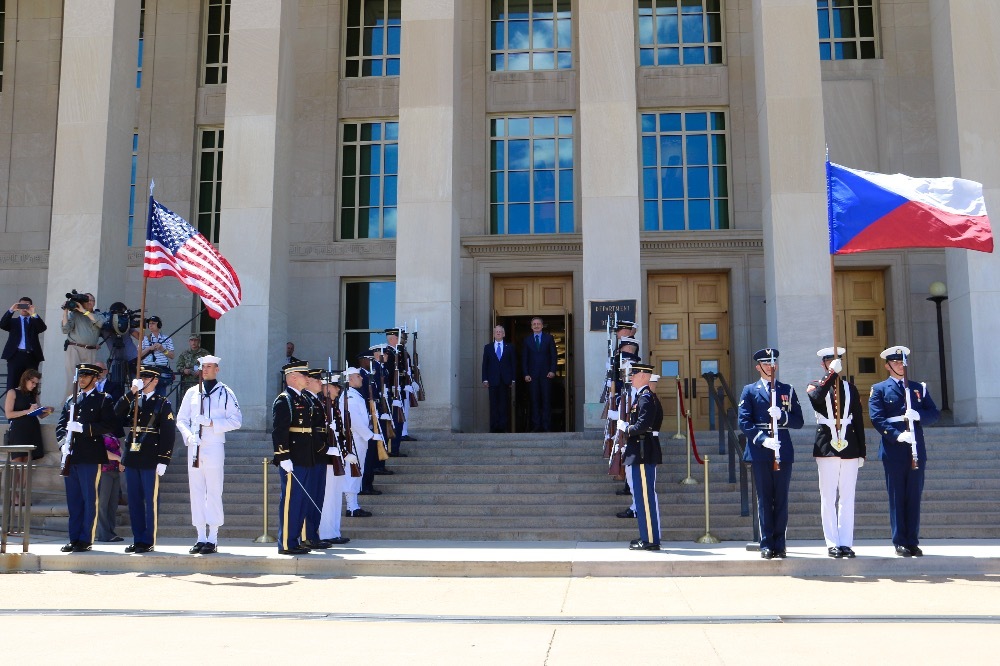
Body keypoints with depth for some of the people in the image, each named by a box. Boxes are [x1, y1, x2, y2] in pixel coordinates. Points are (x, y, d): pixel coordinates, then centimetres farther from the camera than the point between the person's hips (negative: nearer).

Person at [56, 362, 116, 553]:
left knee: (89, 499, -2)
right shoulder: (70, 400, 19)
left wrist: (84, 428, -18)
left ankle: (86, 539, 2)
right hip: (71, 457, 6)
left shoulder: (104, 400, 1)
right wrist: (63, 443, -3)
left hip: (90, 457, -5)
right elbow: (60, 425, 15)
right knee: (73, 500, 9)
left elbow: (110, 424, -10)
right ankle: (74, 539, 15)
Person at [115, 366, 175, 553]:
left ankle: (148, 541, 7)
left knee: (151, 501, 0)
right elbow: (116, 414, -5)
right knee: (134, 501, 10)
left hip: (150, 460, -5)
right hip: (131, 457, 5)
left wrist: (163, 461, -12)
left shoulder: (163, 404, -1)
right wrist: (131, 392, -10)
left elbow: (168, 434, -6)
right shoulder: (132, 400, 13)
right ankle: (137, 540, 19)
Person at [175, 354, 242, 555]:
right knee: (196, 491, 5)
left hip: (215, 448, -4)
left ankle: (212, 539, 0)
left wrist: (212, 423, -14)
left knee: (213, 492, -5)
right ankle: (201, 538, 12)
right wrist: (189, 435, -6)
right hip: (194, 448, 4)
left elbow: (236, 420, -2)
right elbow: (181, 419, 13)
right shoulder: (191, 392, 13)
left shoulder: (225, 393, 2)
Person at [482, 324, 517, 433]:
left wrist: (513, 379, -1)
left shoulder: (510, 347, 11)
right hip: (493, 380, 0)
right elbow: (485, 364, 8)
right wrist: (485, 379, -2)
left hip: (505, 380, 0)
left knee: (505, 404, -1)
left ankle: (503, 426, 1)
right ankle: (494, 427, 0)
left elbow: (514, 363, 8)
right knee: (494, 405, -2)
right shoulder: (488, 347, 11)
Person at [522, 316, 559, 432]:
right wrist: (526, 374, -1)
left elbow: (554, 355, 5)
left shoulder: (549, 338, 7)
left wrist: (552, 370, -6)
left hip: (546, 374, -1)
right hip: (532, 375, 1)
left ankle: (546, 426, -1)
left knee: (546, 400, -2)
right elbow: (524, 358, 8)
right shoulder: (527, 340, 10)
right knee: (534, 401, 0)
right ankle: (536, 426, 2)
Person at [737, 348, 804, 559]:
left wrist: (782, 416, -13)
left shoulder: (787, 390, 13)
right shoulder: (749, 391, 8)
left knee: (781, 499, 3)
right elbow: (744, 422, -2)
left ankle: (779, 544, 9)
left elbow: (798, 421, 7)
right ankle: (766, 544, 6)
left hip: (783, 451, 2)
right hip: (759, 452, -1)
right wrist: (763, 439, -15)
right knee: (764, 499, 1)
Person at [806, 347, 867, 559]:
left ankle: (846, 543, 8)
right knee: (828, 498, 0)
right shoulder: (816, 386, 6)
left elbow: (859, 421, 12)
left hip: (849, 447, 2)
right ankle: (832, 544, 4)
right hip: (826, 447, -2)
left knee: (847, 498, 3)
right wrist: (832, 373, -21)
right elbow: (816, 397, -20)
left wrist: (862, 451, 7)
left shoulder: (850, 388, 13)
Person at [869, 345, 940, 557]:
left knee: (914, 497, 6)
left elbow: (934, 413, 9)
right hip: (894, 451, -3)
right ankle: (900, 542, 7)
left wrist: (919, 415, -12)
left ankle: (913, 542, 12)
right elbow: (877, 419, -7)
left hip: (917, 450, 3)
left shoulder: (918, 387, 14)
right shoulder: (879, 389, 3)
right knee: (897, 498, 1)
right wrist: (897, 435, -20)